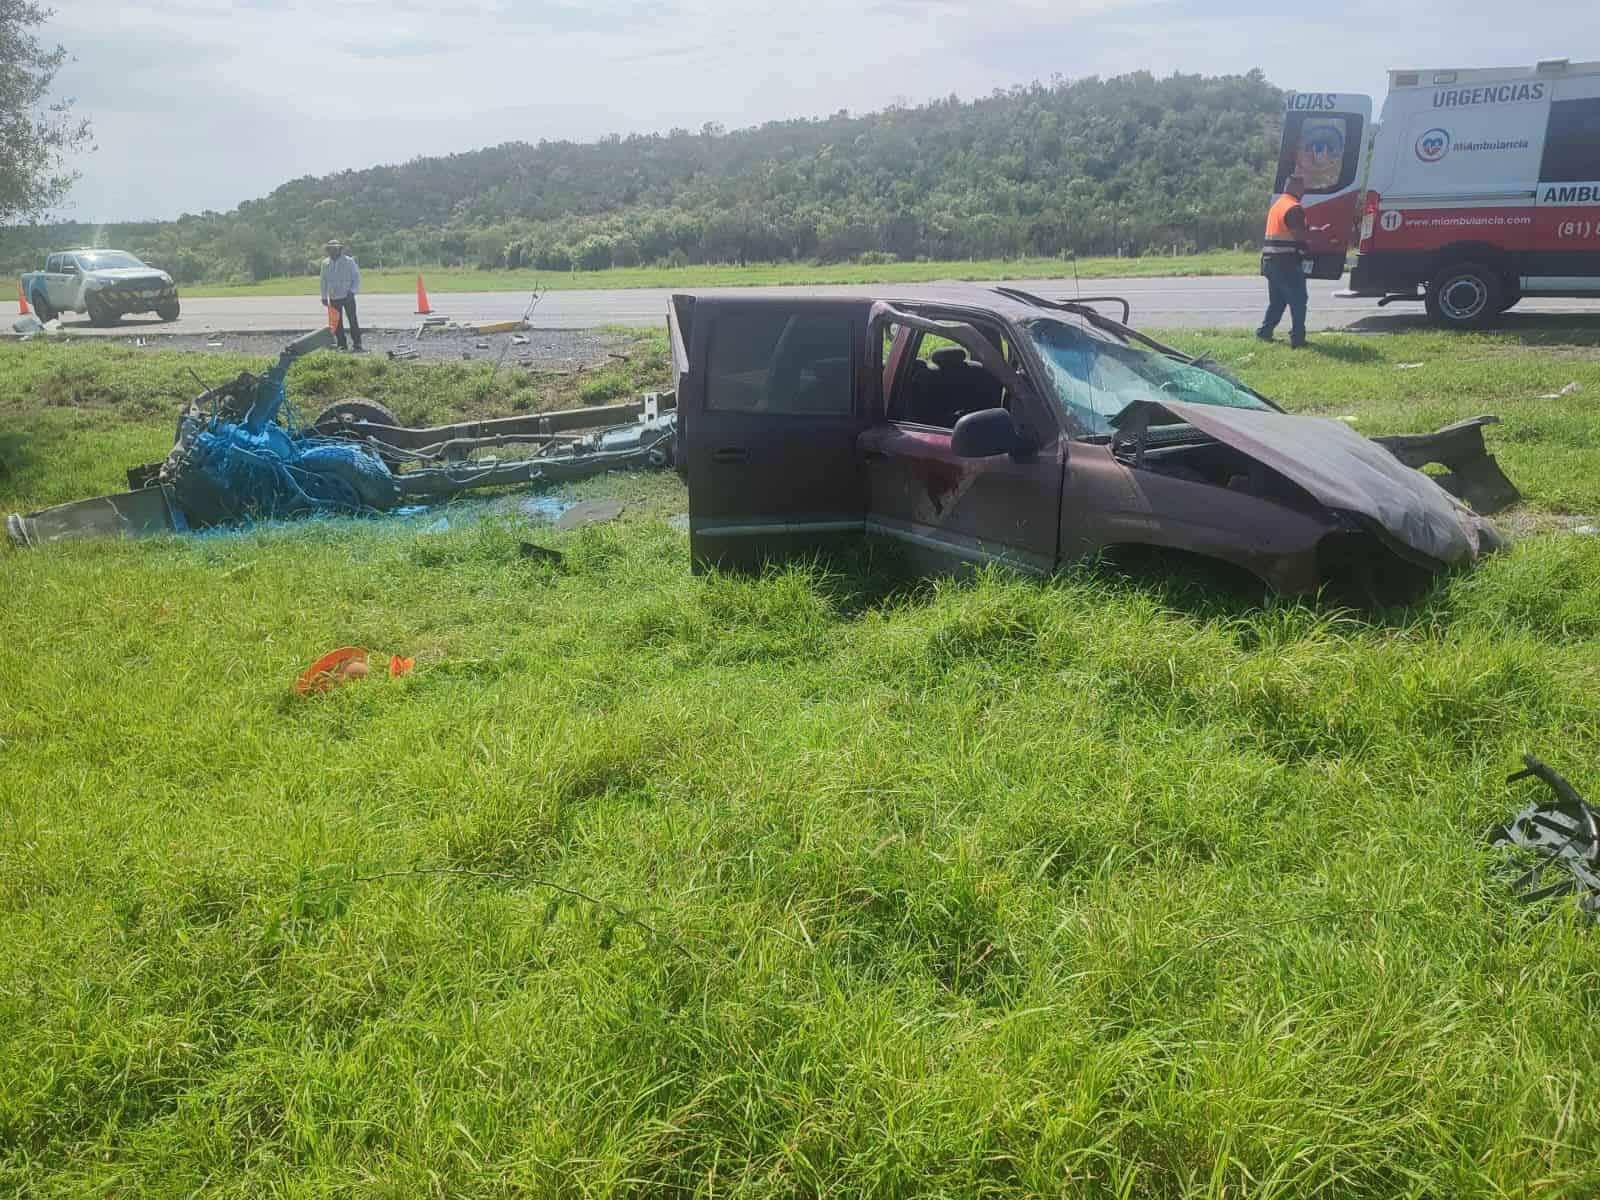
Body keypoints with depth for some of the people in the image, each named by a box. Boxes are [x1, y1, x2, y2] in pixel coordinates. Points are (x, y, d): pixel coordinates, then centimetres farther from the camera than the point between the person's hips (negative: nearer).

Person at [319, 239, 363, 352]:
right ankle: (342, 345, 9)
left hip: (348, 297, -3)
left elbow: (356, 277, -1)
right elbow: (324, 281, 14)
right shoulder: (325, 263, 8)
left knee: (353, 321, -4)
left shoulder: (349, 261, -2)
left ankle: (357, 344, 0)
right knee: (337, 322, 3)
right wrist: (324, 297, 12)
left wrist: (352, 291, -12)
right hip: (333, 298, 3)